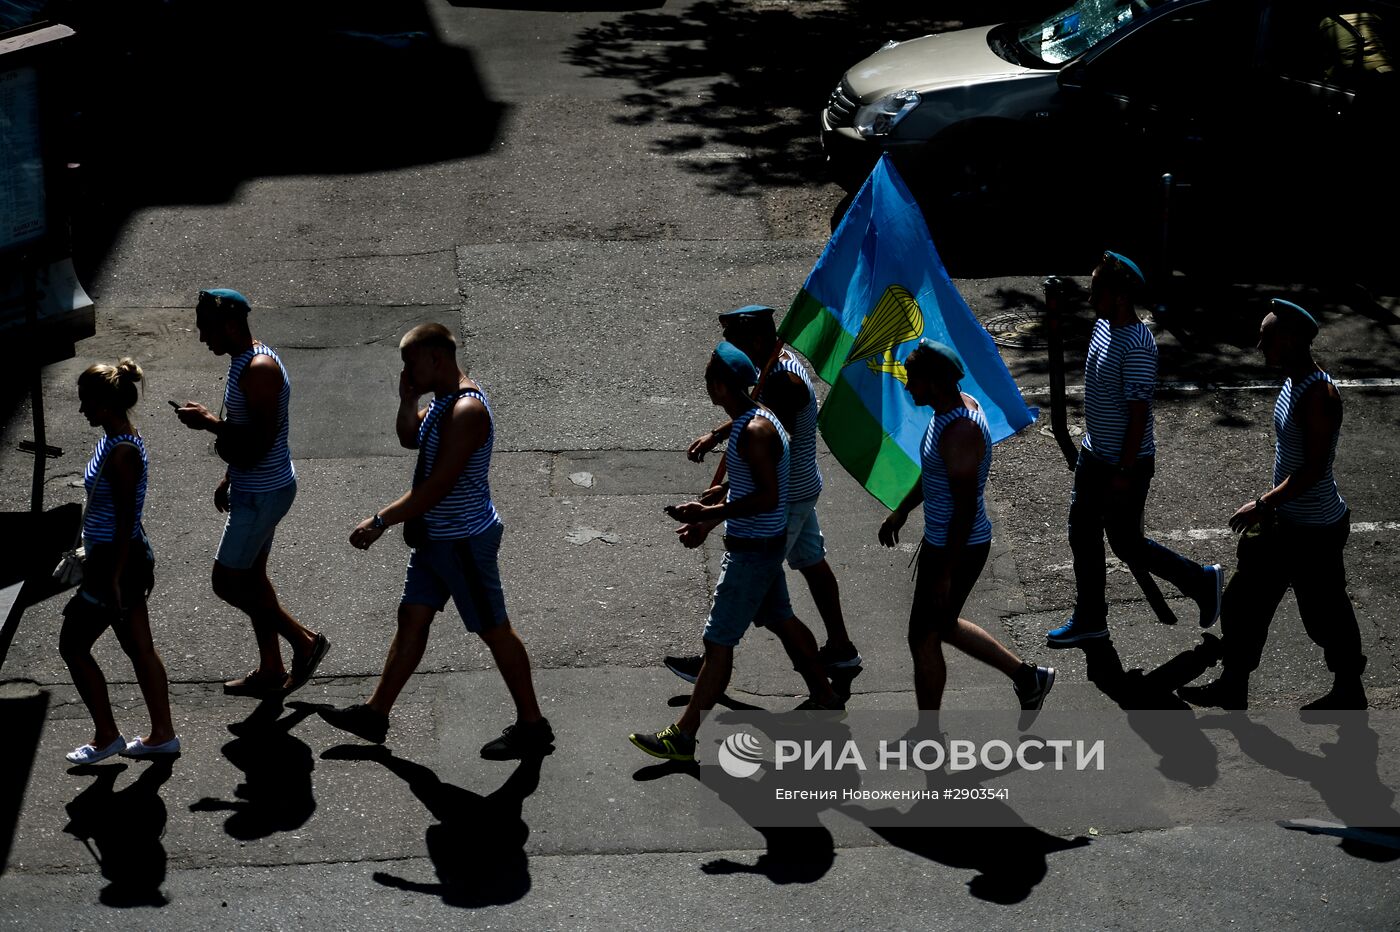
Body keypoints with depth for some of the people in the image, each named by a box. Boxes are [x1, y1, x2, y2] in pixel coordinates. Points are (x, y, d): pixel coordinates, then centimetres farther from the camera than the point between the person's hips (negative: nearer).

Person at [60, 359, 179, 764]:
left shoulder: (121, 454, -24)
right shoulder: (116, 439, 6)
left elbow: (125, 522, -23)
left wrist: (113, 580, -20)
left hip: (116, 564, -10)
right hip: (125, 559, 10)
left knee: (72, 645, 5)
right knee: (139, 647, 16)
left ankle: (106, 736, 15)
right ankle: (162, 735, 24)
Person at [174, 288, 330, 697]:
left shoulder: (259, 370, -25)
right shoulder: (246, 360, 8)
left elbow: (261, 440, -28)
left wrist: (210, 422, -23)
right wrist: (228, 479, 22)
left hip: (262, 494, -10)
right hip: (255, 488, 10)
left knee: (227, 582, -2)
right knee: (251, 576, 17)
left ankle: (304, 642, 6)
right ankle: (270, 671, 27)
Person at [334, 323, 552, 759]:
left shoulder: (466, 411, -25)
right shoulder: (442, 401, 6)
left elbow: (437, 486, -27)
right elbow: (409, 438, 22)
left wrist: (380, 522, -24)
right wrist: (407, 399, 2)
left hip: (464, 541, -10)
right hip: (436, 538, 10)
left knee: (494, 630, -1)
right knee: (412, 618, 14)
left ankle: (532, 727, 9)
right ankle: (376, 714, 23)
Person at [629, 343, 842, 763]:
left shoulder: (754, 432, -25)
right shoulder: (753, 419, 7)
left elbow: (767, 497, -28)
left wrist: (709, 514, -25)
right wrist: (708, 512, 17)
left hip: (751, 551, -10)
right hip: (763, 543, 10)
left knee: (718, 642, -5)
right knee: (781, 621, 23)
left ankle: (684, 736, 1)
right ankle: (825, 699, 36)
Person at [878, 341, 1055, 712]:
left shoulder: (959, 432, -30)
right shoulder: (960, 405, 0)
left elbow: (965, 510, -27)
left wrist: (945, 573, -21)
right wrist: (901, 512, 24)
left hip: (958, 549, -10)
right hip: (940, 539, 10)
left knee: (923, 639, 7)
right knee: (941, 626, 25)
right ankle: (1027, 677, 35)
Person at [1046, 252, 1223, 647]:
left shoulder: (1136, 347, -28)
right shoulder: (1104, 325, 1)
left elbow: (1138, 414, -25)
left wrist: (1124, 472, -21)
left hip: (1125, 464, -9)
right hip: (1094, 454, 9)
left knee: (1127, 544, 5)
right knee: (1083, 536, 15)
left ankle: (1202, 581, 23)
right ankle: (1089, 619, 28)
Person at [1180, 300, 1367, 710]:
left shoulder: (1318, 395, -25)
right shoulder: (1294, 382, 5)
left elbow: (1314, 468, -27)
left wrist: (1263, 505, -24)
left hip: (1314, 530, -10)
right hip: (1285, 521, 10)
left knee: (1325, 614, 6)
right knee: (1246, 600, 14)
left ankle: (1349, 693, 25)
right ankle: (1233, 686, 25)